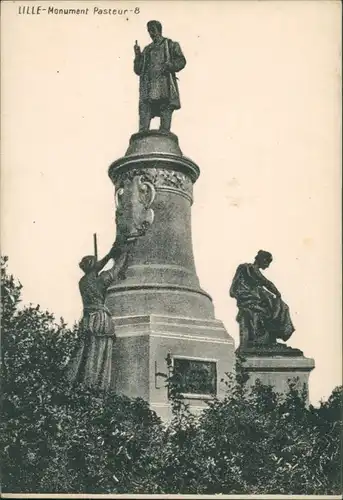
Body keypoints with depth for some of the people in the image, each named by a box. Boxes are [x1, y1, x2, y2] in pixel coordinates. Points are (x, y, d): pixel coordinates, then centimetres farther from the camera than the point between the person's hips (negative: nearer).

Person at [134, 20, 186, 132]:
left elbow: (181, 61, 2)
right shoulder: (147, 49, 27)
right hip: (148, 89, 4)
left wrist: (169, 66, -15)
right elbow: (138, 70, 22)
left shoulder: (170, 45, 14)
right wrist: (138, 55, 6)